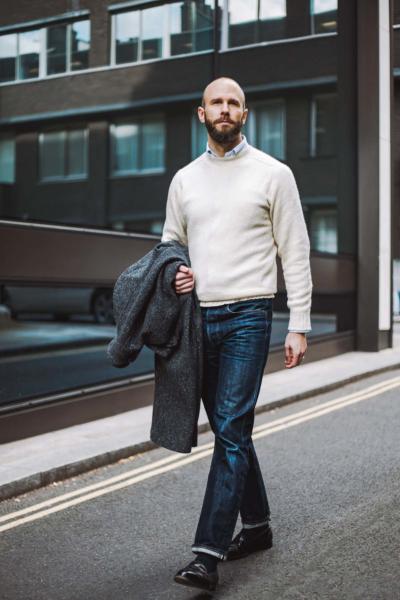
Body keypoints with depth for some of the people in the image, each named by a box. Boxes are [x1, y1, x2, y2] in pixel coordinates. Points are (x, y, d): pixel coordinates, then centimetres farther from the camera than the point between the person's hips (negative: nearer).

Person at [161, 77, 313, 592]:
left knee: (231, 431, -12)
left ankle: (208, 554, -10)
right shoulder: (184, 180, 12)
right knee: (230, 430, 13)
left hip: (248, 317, -5)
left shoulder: (272, 173, 0)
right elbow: (170, 244, 21)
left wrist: (299, 325, -7)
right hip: (199, 317, 5)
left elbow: (295, 254, -2)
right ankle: (257, 525, 29)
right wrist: (174, 274, -3)